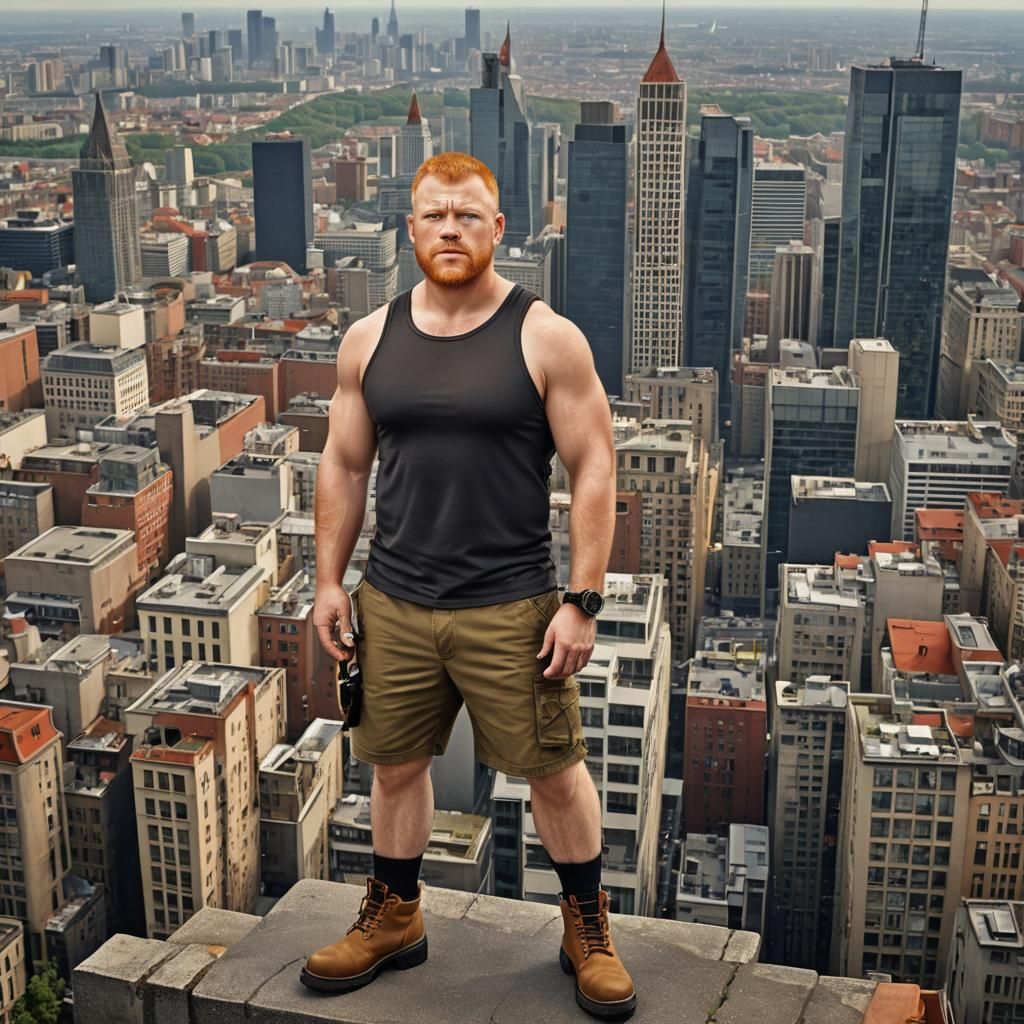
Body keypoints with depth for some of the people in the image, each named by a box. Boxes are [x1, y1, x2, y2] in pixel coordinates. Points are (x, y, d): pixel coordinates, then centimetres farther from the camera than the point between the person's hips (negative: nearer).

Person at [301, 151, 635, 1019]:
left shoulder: (547, 338, -8)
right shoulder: (369, 340, 3)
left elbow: (594, 470, -8)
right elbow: (344, 466, 11)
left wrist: (583, 601, -12)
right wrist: (330, 580, 7)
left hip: (512, 608, -3)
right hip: (393, 604, 4)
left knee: (554, 770, 9)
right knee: (395, 764, 16)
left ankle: (588, 929, 30)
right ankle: (394, 919, 38)